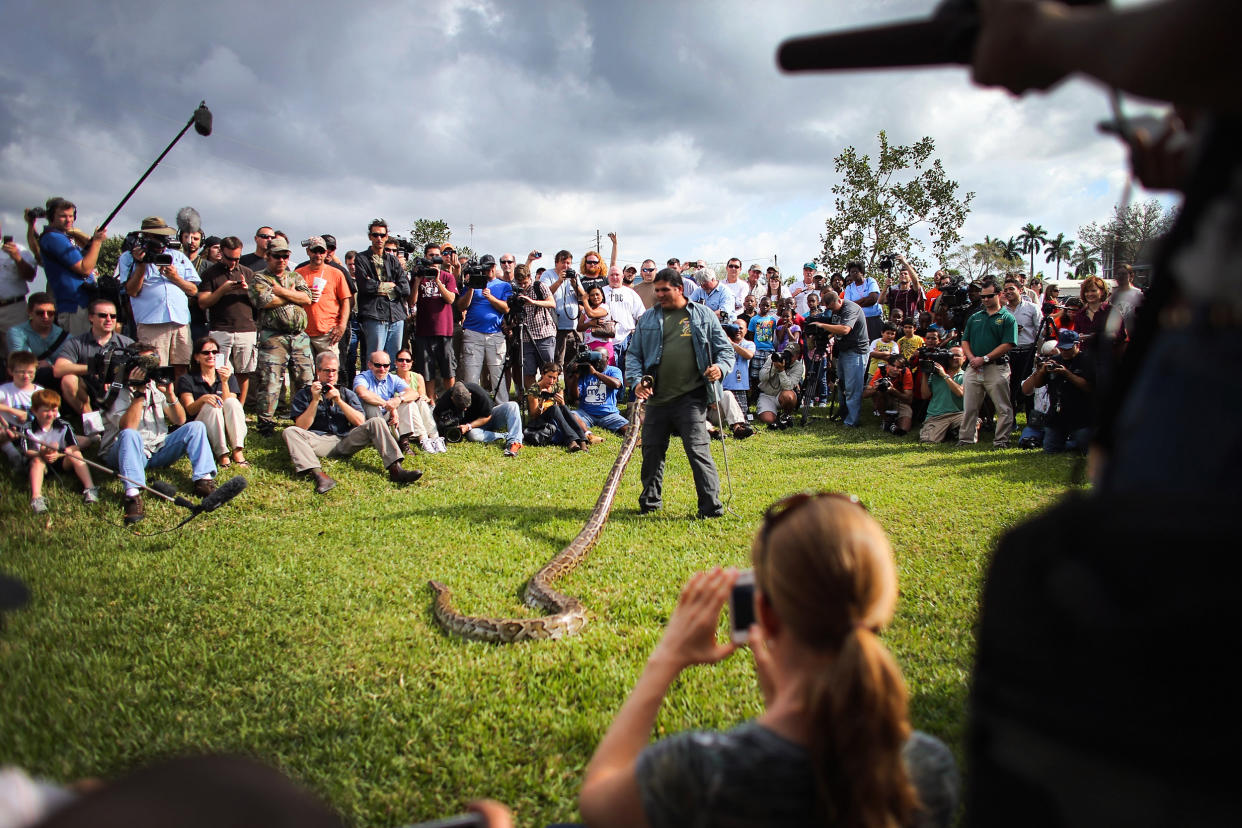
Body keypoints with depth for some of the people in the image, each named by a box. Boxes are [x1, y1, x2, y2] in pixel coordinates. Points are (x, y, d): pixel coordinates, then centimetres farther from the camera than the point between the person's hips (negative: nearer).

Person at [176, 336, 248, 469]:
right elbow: (190, 410, -9)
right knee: (211, 406, -29)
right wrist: (203, 399, -30)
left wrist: (224, 382, -19)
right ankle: (222, 455, -37)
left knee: (232, 402, -25)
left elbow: (230, 407, -6)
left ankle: (237, 451, -34)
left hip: (227, 431, 2)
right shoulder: (187, 380, 6)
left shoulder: (230, 378, 11)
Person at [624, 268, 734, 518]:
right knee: (652, 450, 10)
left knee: (698, 450, -11)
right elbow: (633, 354, 15)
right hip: (657, 398, 4)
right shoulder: (648, 318, 13)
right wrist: (637, 381, -3)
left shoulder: (704, 316, 7)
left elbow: (725, 349, 10)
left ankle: (711, 506, -5)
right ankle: (650, 500, 29)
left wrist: (720, 367, -12)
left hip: (691, 397, -3)